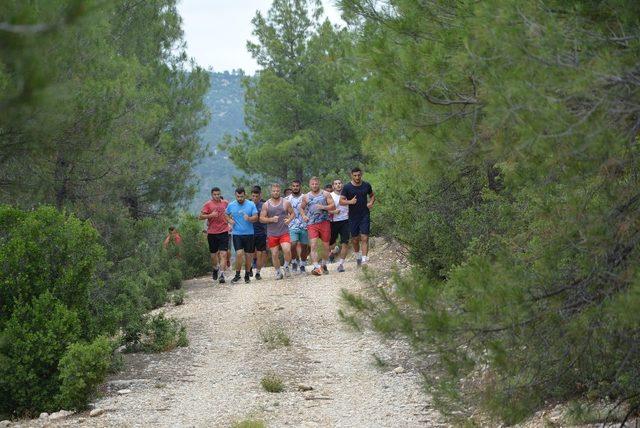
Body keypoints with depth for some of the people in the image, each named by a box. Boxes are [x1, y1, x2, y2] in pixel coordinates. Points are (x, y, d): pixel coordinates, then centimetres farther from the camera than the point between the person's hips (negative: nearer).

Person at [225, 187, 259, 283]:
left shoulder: (251, 205, -1)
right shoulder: (231, 205, 4)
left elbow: (256, 217, -5)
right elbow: (226, 214, 21)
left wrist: (249, 218, -26)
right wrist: (229, 220, 1)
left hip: (249, 233, 0)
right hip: (237, 234, 0)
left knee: (248, 255, 6)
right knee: (239, 253, -14)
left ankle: (247, 275, 21)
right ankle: (237, 274, -1)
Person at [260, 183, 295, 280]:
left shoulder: (285, 203, 3)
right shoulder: (266, 205, 4)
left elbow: (292, 213, 13)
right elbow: (261, 218, 3)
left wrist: (289, 219, -8)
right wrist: (271, 219, -15)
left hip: (284, 232, -1)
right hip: (272, 234, 1)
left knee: (287, 250, -20)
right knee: (274, 254, 3)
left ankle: (286, 266, 6)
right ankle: (278, 272, 21)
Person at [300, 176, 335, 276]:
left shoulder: (325, 194, 7)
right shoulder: (306, 197, 13)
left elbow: (333, 206, 1)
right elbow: (302, 208, 27)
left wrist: (323, 207, -15)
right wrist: (303, 216, 7)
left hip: (324, 222, 0)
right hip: (312, 224, 0)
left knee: (326, 245, 6)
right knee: (313, 245, -15)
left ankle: (323, 265, 27)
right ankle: (316, 267, -23)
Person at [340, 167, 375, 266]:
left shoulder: (366, 186, 2)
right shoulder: (347, 187, -4)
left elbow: (372, 196, 19)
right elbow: (341, 201, -4)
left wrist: (371, 203, -2)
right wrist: (350, 202, -23)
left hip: (365, 216, 0)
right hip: (353, 217, 0)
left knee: (364, 238, -12)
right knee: (355, 239, 10)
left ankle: (364, 258, -18)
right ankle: (357, 256, 33)